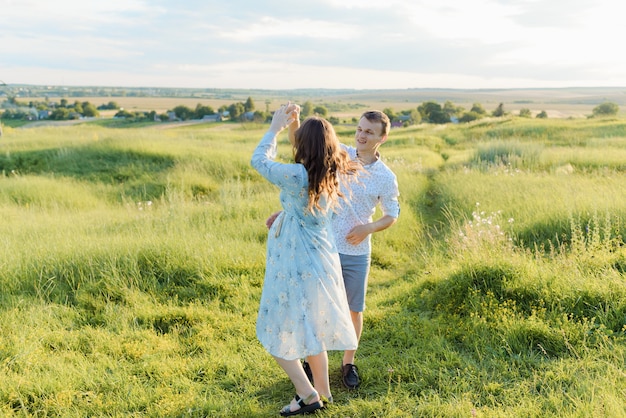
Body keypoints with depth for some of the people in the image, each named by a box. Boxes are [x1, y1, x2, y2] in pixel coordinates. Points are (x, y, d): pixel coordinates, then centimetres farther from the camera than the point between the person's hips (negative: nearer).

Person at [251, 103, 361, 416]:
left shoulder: (297, 176, -23)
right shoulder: (333, 175, -2)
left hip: (294, 266, -8)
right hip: (321, 260, 8)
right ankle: (323, 391, 34)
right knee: (311, 331, 23)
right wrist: (297, 126, 15)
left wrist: (276, 126, 0)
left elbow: (259, 161, -9)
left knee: (278, 335, 9)